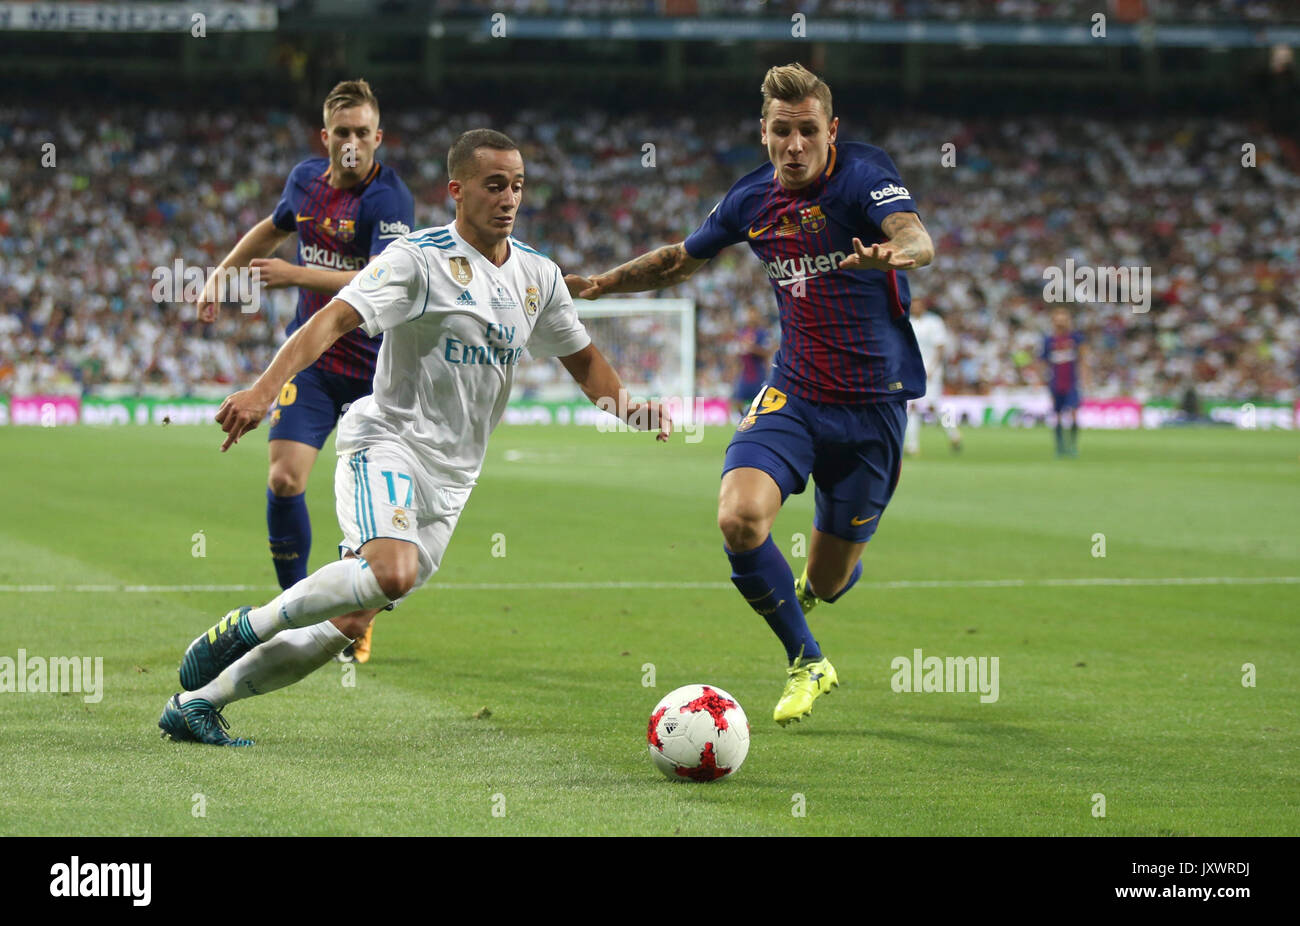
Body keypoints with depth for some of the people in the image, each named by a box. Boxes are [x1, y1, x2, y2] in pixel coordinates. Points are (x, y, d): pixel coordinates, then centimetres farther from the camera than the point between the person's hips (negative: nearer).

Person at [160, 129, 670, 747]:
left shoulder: (538, 276, 10)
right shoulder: (417, 258, -10)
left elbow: (584, 361, 22)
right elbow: (333, 321, -20)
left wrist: (629, 408, 1)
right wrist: (265, 389, -35)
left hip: (451, 478, 6)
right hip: (388, 444, -6)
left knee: (350, 623, 2)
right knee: (391, 574, -34)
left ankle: (196, 703, 12)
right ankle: (248, 626, -13)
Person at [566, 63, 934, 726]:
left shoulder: (863, 174, -13)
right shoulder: (753, 199, 2)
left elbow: (917, 238, -33)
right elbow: (682, 259, 21)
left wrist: (894, 251, -56)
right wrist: (595, 284, 13)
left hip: (873, 406, -3)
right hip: (792, 396, 3)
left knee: (828, 582, 6)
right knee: (740, 516, -25)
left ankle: (802, 590, 49)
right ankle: (807, 663, -2)